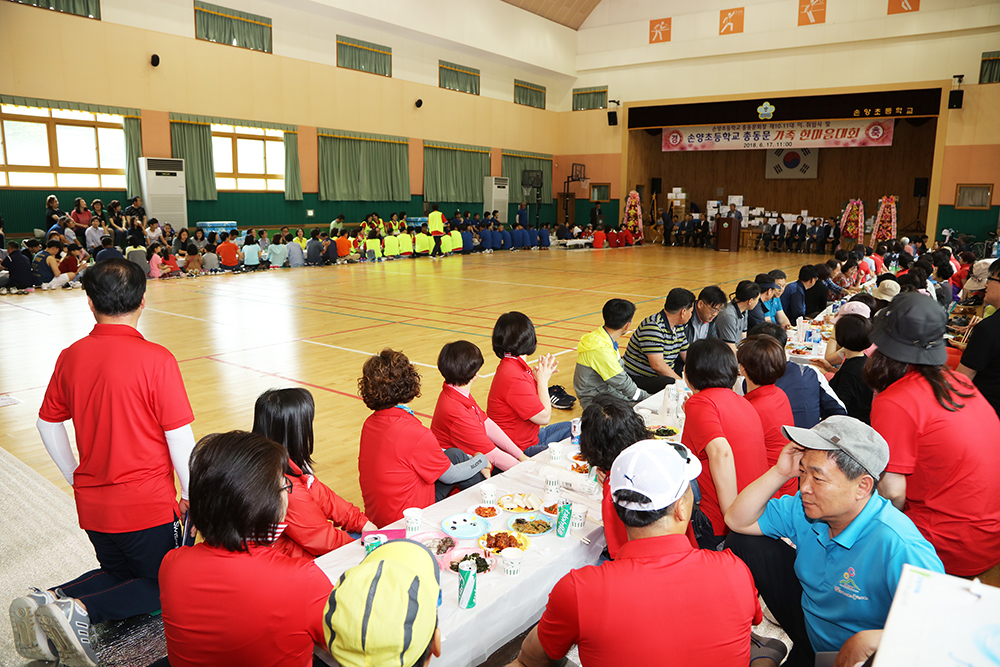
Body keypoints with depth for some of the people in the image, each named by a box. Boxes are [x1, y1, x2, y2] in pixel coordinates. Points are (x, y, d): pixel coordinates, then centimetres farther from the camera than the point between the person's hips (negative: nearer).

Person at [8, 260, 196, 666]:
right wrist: (191, 495, -1)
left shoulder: (70, 357, -2)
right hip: (148, 505, -6)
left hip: (93, 505, 6)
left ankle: (44, 602, 3)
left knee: (117, 574, 28)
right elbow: (180, 438, -16)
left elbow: (47, 425, 9)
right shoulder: (156, 359, -19)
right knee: (163, 587, 14)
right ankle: (80, 612, -9)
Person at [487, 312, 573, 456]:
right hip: (521, 448, -11)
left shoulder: (513, 366, 3)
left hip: (531, 435, 11)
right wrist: (543, 380, -11)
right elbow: (544, 417, -21)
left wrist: (543, 376, 0)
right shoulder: (514, 379, -29)